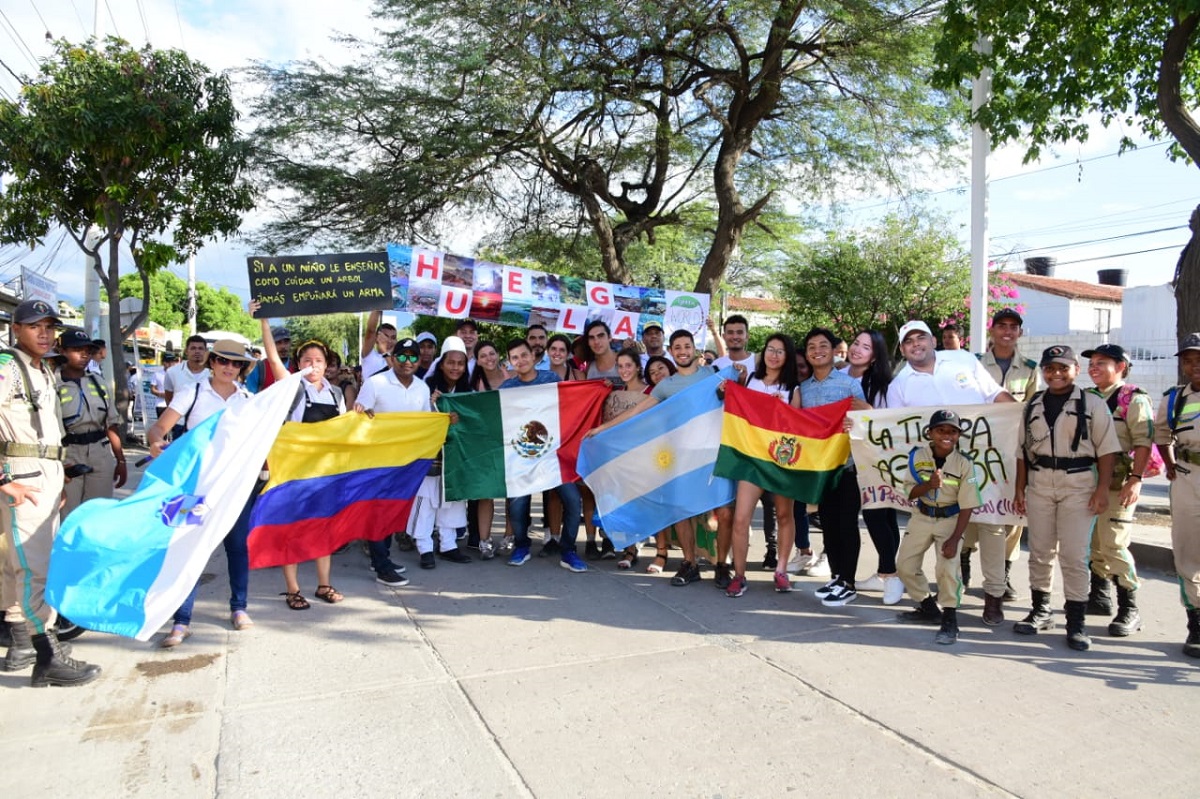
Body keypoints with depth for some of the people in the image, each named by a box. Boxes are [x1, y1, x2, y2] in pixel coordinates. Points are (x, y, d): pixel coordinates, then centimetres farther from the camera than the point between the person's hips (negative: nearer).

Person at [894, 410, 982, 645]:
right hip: (922, 517, 4)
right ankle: (929, 608, 27)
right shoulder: (918, 455, -10)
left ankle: (949, 619, 0)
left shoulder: (964, 463, -16)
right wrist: (929, 485, -29)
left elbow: (967, 506, -14)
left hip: (950, 519, -3)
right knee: (904, 564, 5)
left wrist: (954, 539, -20)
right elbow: (910, 493, -8)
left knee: (947, 567, -20)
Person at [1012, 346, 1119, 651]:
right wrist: (1020, 488, 8)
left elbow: (1107, 449, -3)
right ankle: (1041, 611, 25)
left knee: (1074, 556, -4)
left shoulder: (1092, 404, -1)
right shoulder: (1033, 405, 10)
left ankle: (1076, 622, 7)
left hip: (1078, 486, -4)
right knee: (1040, 552, 11)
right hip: (1039, 484, 4)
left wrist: (1102, 488, -10)